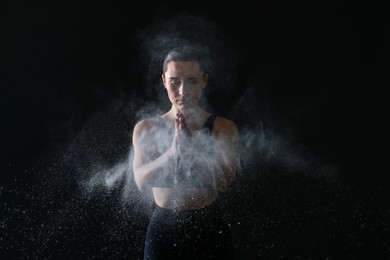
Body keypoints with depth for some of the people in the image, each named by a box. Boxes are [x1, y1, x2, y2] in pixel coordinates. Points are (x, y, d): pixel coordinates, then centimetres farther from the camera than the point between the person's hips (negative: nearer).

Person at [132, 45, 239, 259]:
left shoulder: (224, 128, -3)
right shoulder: (146, 128, -1)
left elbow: (224, 182, -14)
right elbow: (142, 181, -12)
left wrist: (190, 149, -25)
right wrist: (173, 151, -26)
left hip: (210, 227, 0)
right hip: (163, 228, 0)